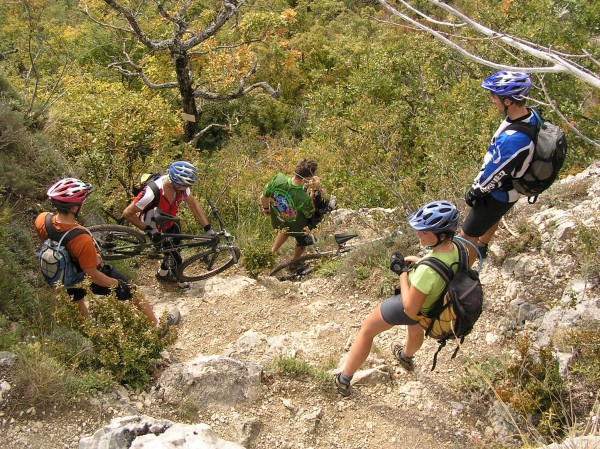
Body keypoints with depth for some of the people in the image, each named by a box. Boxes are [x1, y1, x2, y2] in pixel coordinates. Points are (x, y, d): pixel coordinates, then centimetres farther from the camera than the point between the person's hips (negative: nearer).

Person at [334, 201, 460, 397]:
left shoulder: (428, 270, -45)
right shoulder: (454, 247, -23)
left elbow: (410, 309, -32)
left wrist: (403, 274, -24)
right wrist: (416, 260, -8)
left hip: (407, 308, -7)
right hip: (431, 304, 7)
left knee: (366, 330, 17)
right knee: (415, 328, 40)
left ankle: (343, 380, 32)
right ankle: (407, 357, 73)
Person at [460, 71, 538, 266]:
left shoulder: (512, 140, -44)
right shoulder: (530, 115, -14)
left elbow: (493, 174, -29)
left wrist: (474, 192, -10)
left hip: (498, 195, -9)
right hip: (511, 183, 9)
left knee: (467, 236, 9)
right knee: (492, 217, 36)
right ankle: (482, 245, 65)